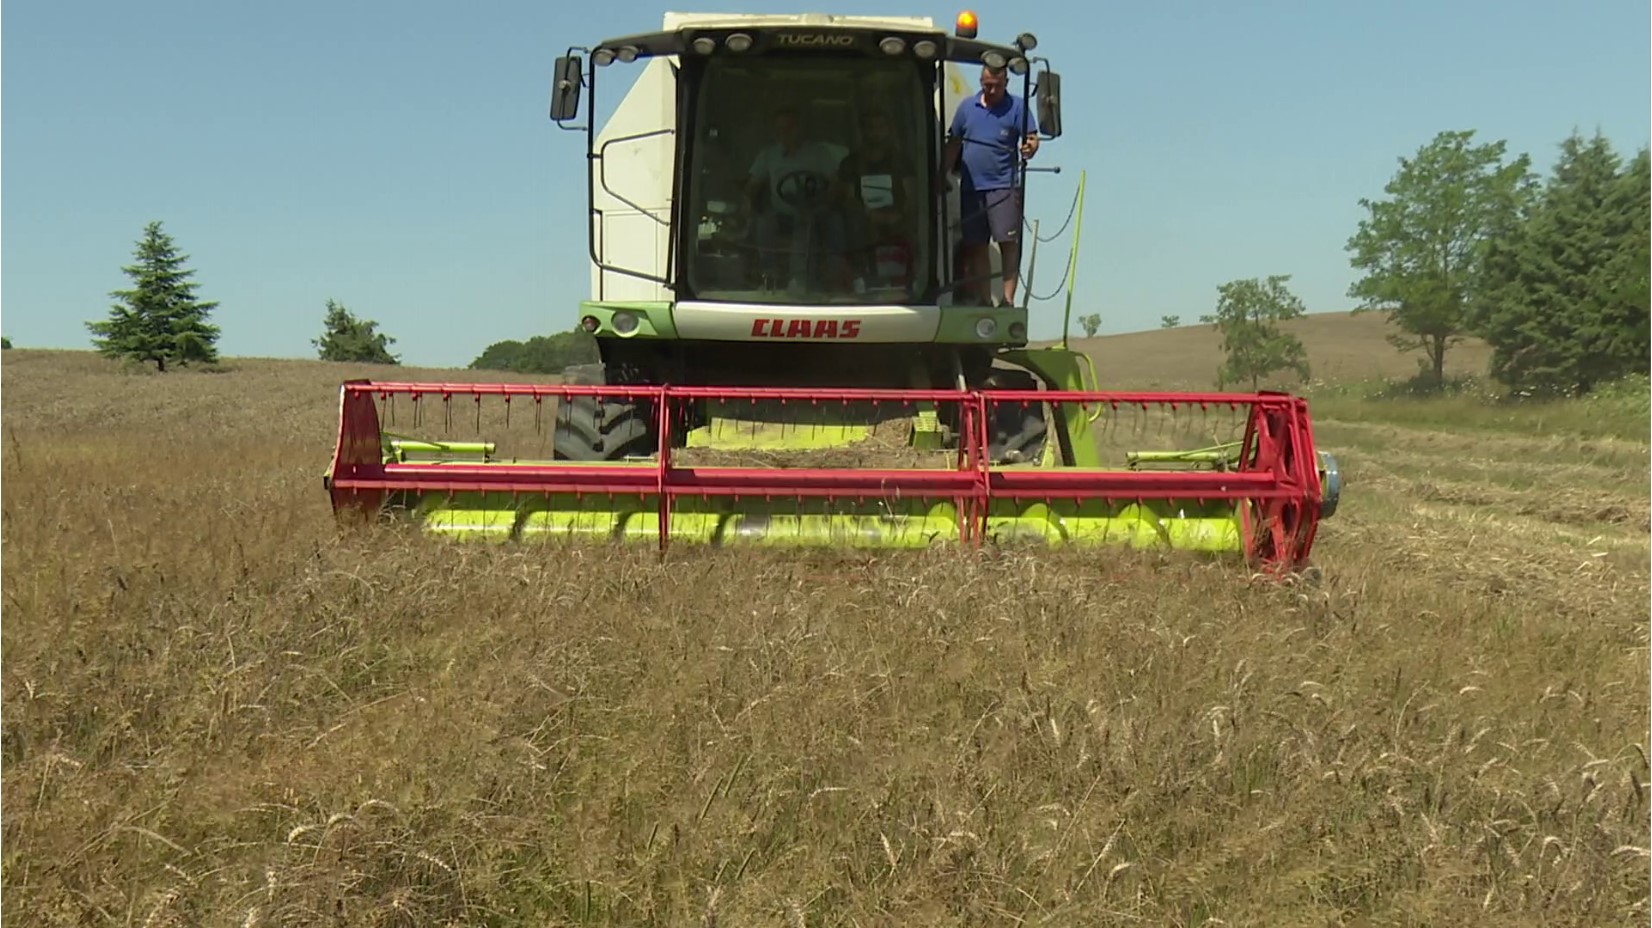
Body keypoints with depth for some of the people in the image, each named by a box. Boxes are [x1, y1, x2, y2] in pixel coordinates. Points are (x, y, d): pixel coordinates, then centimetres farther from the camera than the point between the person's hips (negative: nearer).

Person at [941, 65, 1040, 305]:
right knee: (975, 246, 7)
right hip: (971, 187, 4)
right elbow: (954, 143, 17)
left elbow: (1032, 138, -3)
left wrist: (1029, 147, -26)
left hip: (1003, 186, -4)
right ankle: (982, 299, 14)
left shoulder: (1017, 106, 4)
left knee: (1008, 242, -10)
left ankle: (1008, 298, -10)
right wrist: (943, 175, 13)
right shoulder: (967, 107, 13)